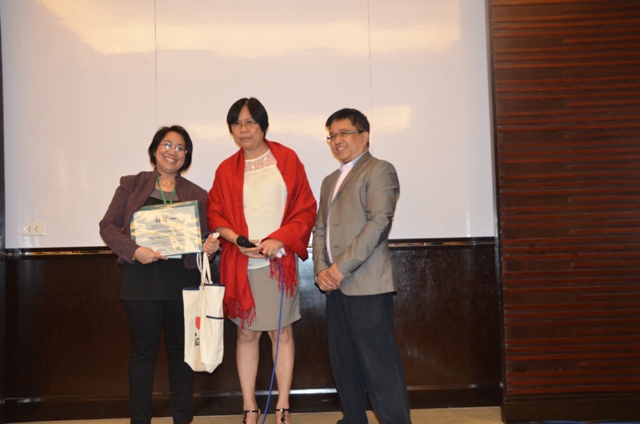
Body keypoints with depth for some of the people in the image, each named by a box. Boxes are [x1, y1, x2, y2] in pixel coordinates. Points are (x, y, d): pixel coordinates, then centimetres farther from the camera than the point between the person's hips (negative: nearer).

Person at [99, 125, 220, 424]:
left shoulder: (197, 194, 11)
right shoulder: (131, 185, 7)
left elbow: (203, 240, 13)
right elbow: (108, 225, 2)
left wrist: (209, 246, -11)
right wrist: (134, 250, -14)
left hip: (183, 280, 2)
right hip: (141, 279, -1)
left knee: (180, 349, 9)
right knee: (143, 350, 5)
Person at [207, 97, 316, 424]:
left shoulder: (286, 159, 2)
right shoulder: (226, 170, 8)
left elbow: (306, 209, -1)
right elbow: (215, 214, 7)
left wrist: (278, 239, -14)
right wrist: (237, 239, -12)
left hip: (278, 261, -1)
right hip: (241, 265, 2)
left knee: (281, 332, 5)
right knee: (246, 333, 7)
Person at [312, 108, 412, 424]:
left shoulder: (379, 170, -2)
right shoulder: (330, 180, 23)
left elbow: (378, 222, -14)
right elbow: (320, 228, 19)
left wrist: (342, 267, -17)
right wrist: (321, 268, 1)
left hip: (367, 285, -8)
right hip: (335, 285, 8)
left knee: (379, 362, -7)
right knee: (343, 361, 13)